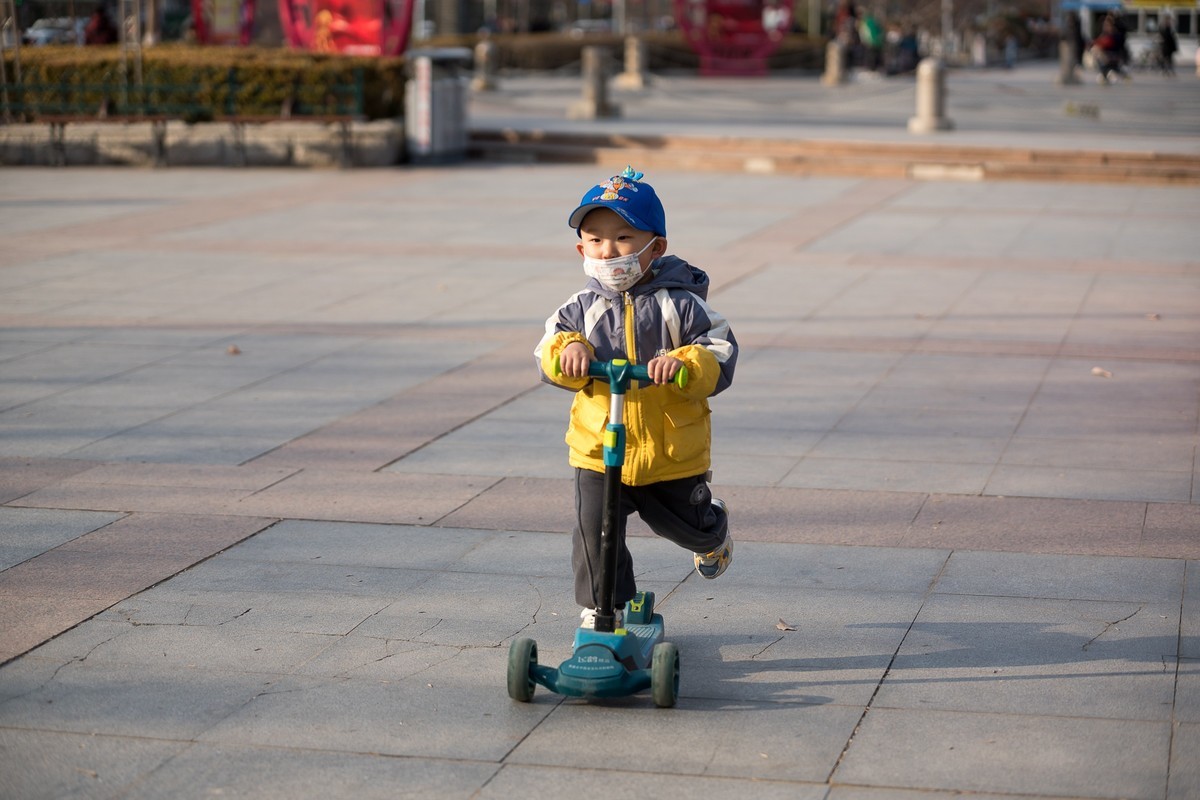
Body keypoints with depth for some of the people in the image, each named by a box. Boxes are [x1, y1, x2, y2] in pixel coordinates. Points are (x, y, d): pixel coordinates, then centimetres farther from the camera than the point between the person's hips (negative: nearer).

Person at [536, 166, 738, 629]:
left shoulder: (681, 305, -9)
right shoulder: (581, 309, 0)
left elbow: (721, 356, -14)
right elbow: (548, 354, 0)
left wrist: (684, 362, -34)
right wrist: (567, 349, -23)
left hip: (672, 451, -1)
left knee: (691, 526, 18)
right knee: (594, 531, -7)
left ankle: (713, 534, 54)